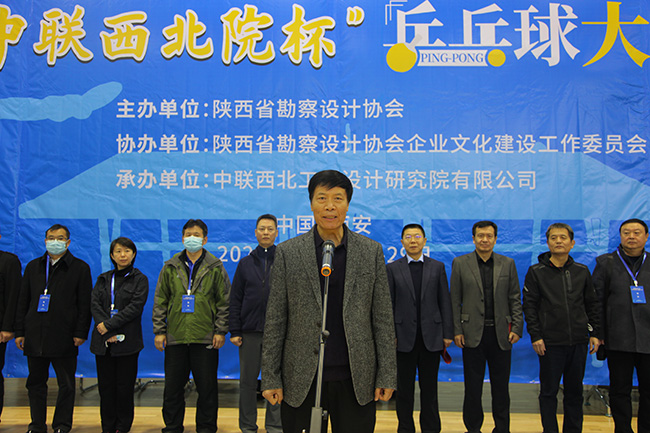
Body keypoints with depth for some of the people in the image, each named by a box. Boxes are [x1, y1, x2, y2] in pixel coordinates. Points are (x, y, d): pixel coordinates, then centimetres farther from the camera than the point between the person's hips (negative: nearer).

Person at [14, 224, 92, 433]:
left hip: (64, 337, -3)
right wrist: (20, 332, 8)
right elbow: (23, 302, 14)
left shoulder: (80, 268, 2)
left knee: (66, 385, 2)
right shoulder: (33, 266, 13)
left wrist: (81, 333, -8)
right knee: (35, 383, 10)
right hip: (35, 336, 4)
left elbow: (85, 304, -1)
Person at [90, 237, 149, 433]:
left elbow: (135, 307, -9)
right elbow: (94, 304, 2)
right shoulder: (103, 279, 15)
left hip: (127, 341, -3)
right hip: (103, 341, 3)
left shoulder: (139, 279, 3)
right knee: (106, 385, 6)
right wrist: (106, 329, -13)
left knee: (124, 386, 0)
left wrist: (109, 325, -15)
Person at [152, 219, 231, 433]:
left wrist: (221, 331, -3)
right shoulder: (170, 267, 8)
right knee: (172, 388, 9)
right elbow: (160, 301, 10)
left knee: (207, 389, 4)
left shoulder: (215, 268, 3)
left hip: (205, 339, -2)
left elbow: (224, 302, 3)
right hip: (176, 337, 2)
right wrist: (159, 331, 4)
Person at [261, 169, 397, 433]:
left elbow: (382, 317, 5)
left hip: (356, 379, 1)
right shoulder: (288, 253, 1)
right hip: (301, 380, 0)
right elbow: (275, 320, 2)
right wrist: (270, 377, -1)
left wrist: (387, 375, 1)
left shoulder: (371, 251, 4)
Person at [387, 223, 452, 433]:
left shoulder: (437, 267, 8)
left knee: (430, 387, 9)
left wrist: (448, 333, 1)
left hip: (431, 336, 1)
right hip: (404, 337, -1)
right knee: (404, 388, 7)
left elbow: (445, 302, 6)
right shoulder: (393, 268, 4)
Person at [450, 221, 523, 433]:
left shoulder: (507, 264, 7)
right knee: (473, 386, 6)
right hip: (473, 333, -1)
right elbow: (455, 301, 2)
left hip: (501, 334, 1)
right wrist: (457, 331, -4)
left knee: (501, 386, 9)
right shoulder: (460, 263, 3)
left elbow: (515, 299, 7)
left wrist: (517, 328, -2)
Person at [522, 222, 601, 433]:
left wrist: (595, 333, 6)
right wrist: (535, 336, -9)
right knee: (549, 391, 4)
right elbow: (529, 306, -3)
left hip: (578, 342, 3)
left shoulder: (582, 271, 8)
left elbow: (592, 305, 12)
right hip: (550, 343, -3)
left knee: (575, 391, 11)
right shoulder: (536, 272, -1)